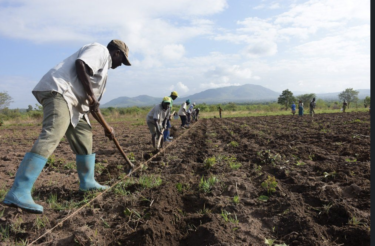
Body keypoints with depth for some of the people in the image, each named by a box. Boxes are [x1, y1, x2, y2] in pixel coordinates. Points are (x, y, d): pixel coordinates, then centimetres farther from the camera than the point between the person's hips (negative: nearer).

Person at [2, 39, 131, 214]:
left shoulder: (103, 67, 30)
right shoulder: (100, 50, 4)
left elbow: (92, 104, 31)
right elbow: (80, 64, -18)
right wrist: (90, 95, -16)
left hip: (72, 102, 11)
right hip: (59, 91, -11)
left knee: (85, 138, 13)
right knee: (50, 137, -24)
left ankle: (87, 182, 23)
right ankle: (18, 193, -28)